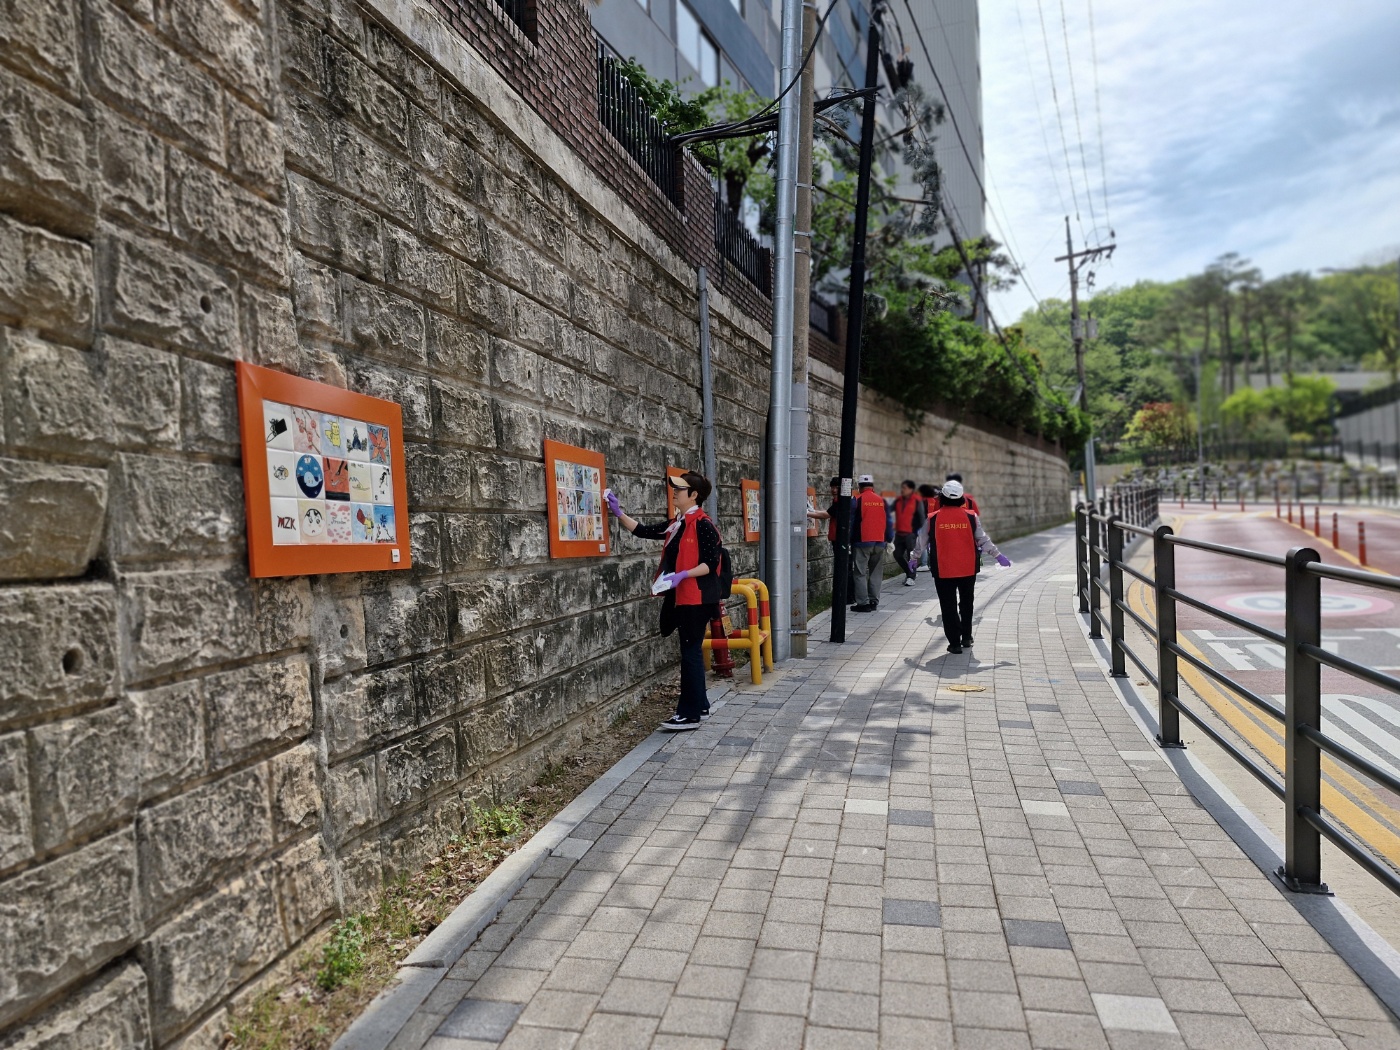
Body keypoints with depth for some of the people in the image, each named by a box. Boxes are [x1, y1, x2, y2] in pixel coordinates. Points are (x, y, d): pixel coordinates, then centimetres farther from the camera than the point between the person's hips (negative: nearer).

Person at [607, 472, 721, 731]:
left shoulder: (703, 524, -13)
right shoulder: (675, 524, 12)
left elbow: (710, 564, -17)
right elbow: (643, 531, 14)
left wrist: (682, 575, -26)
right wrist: (618, 513, 8)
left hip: (696, 598, -9)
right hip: (680, 597, 9)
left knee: (691, 652, -5)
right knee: (691, 651, 15)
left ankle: (690, 714, 0)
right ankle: (699, 704, 26)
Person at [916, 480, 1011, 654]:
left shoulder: (933, 519, -5)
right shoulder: (971, 517, -4)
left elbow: (922, 541, 7)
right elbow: (983, 539, 0)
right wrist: (998, 555, 12)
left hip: (943, 571, -2)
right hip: (968, 569, 2)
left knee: (949, 606, 6)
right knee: (966, 603, 20)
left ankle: (955, 642, 4)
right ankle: (966, 638, 28)